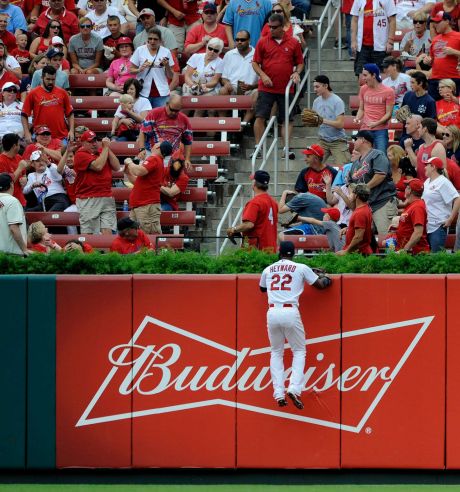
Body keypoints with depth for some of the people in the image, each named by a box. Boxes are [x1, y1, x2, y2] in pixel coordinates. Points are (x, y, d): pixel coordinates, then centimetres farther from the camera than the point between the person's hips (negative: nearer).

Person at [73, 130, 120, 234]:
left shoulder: (102, 152, 18)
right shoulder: (81, 154, -3)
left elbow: (117, 167, 9)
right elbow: (98, 166, -15)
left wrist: (108, 149, 3)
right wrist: (105, 148, -5)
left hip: (107, 198, 5)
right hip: (88, 201, -5)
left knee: (107, 232, -5)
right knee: (88, 233, -6)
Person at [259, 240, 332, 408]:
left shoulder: (268, 270, 16)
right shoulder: (301, 268, 6)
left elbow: (262, 288, 34)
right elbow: (320, 285, 15)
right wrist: (326, 279, 37)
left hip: (272, 312, 3)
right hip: (290, 312, -3)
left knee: (276, 352, 16)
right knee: (299, 351, 10)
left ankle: (279, 393, 3)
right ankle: (294, 388, -11)